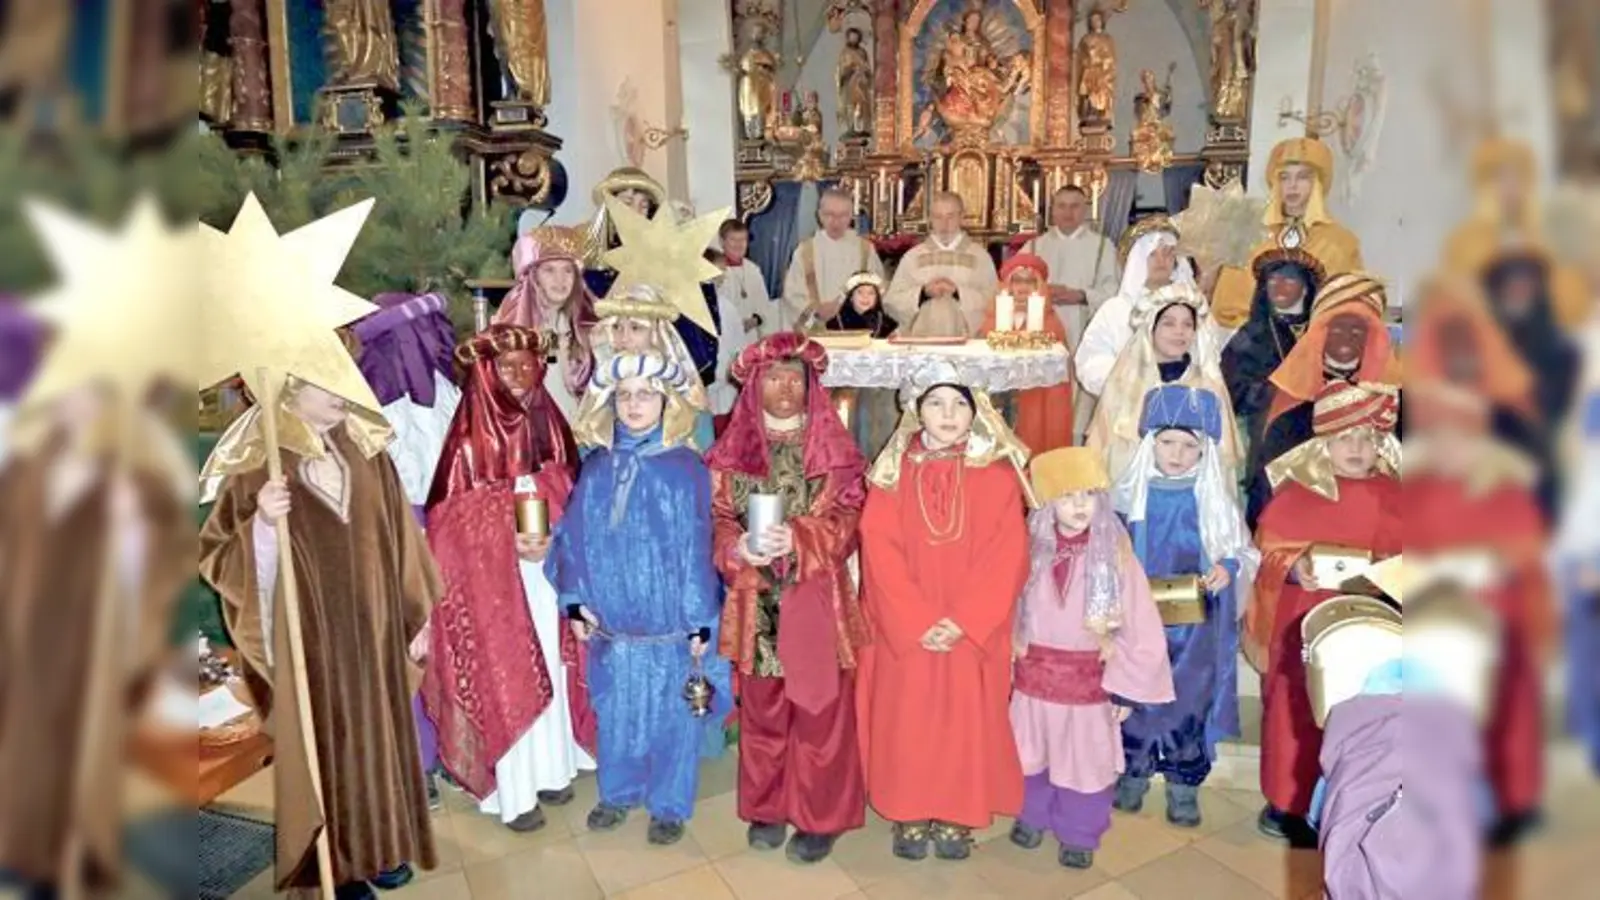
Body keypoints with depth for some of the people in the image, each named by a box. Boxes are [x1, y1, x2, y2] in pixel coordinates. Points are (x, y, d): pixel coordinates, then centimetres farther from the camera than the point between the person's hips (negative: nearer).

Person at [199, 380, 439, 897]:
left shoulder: (365, 451, 2)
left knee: (378, 736, 15)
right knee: (324, 743, 8)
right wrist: (262, 523, -29)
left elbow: (398, 536, 6)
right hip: (310, 640, -4)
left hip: (374, 632, 4)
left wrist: (417, 616, 7)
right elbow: (215, 558, -10)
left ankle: (382, 845, 34)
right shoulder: (256, 464, -10)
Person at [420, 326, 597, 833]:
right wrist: (510, 542, -20)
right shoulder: (471, 438, -13)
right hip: (491, 580, -5)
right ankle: (512, 792, 15)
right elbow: (451, 522, -11)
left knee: (551, 670, 14)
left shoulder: (546, 425, 3)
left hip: (547, 572, 5)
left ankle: (550, 769, 31)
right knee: (503, 680, 3)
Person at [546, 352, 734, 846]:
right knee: (615, 713, 17)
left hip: (671, 623, -3)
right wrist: (576, 601, 1)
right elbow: (575, 537, 5)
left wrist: (699, 620, -8)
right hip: (611, 621, 3)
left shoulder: (685, 468, -9)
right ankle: (618, 792, 39)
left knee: (673, 716, 9)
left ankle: (670, 805, 28)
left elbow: (697, 548, -8)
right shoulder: (596, 467, 2)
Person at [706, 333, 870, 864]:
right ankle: (767, 809, 29)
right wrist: (738, 547, -19)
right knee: (762, 708, 12)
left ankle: (821, 817, 20)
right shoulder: (732, 451, 6)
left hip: (817, 600, -2)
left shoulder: (834, 449, 1)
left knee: (819, 710, 5)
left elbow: (844, 520, -5)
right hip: (757, 601, 2)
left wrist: (797, 538, -23)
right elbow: (717, 519, 3)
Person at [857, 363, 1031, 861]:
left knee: (967, 722, 7)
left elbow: (1008, 556, -7)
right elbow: (879, 551, -7)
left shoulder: (997, 474, -1)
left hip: (973, 630, 0)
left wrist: (963, 621, -15)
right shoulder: (892, 472, 0)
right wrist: (917, 621, -15)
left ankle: (956, 817, 24)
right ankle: (910, 816, 22)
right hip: (904, 628, 0)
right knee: (905, 720, 6)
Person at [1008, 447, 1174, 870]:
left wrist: (1127, 686, -10)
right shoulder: (1031, 550, -9)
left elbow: (1141, 626, -12)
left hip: (1090, 680, -2)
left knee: (1085, 760, 13)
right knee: (1032, 753, 20)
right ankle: (1032, 816, 44)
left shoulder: (1115, 555, -15)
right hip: (1035, 674, 2)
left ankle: (1079, 834, 35)